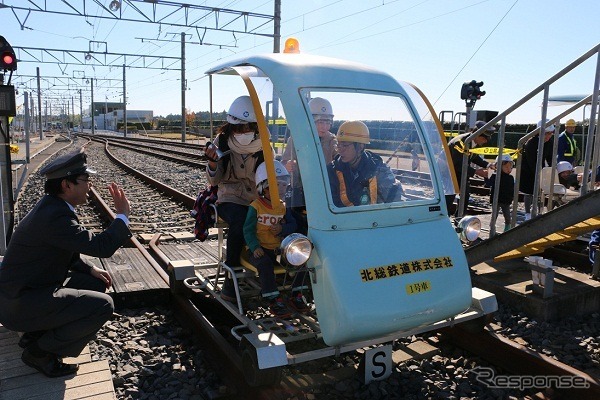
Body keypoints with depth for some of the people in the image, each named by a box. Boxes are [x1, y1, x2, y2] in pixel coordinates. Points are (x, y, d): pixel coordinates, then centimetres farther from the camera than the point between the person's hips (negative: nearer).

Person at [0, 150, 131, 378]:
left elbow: (66, 251, 17)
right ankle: (40, 352, -1)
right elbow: (102, 246, -29)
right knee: (103, 306, -19)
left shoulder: (52, 206, 5)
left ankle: (37, 333, 16)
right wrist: (122, 215, -16)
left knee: (98, 284, 14)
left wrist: (90, 269, 5)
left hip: (31, 288, 10)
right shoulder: (55, 216, -27)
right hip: (20, 304, -10)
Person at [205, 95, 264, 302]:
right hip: (230, 199, -2)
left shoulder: (264, 147, 1)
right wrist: (212, 161, -22)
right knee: (240, 223, -33)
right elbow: (214, 180, -2)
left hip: (256, 200, 2)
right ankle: (231, 276, -16)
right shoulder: (222, 143, -3)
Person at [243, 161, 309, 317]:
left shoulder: (283, 206, 10)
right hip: (261, 249, -5)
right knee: (265, 264, -36)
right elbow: (248, 230, -9)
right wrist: (255, 247, -23)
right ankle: (274, 300, -25)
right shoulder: (255, 207, -6)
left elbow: (293, 225, 7)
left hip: (280, 248, 5)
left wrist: (282, 229, -15)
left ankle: (296, 295, 4)